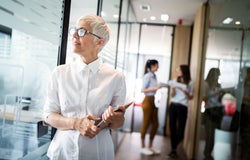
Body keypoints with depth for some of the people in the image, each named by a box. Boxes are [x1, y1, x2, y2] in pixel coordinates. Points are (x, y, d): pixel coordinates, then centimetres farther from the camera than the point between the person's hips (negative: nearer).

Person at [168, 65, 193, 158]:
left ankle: (173, 149, 21)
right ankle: (173, 149, 18)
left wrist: (184, 91, -14)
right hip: (173, 106, 2)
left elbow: (191, 97, 1)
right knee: (172, 128, 2)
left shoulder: (190, 83, 0)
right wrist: (173, 89, -15)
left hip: (182, 108, -2)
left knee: (180, 131, -3)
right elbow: (171, 95, 4)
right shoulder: (175, 80, 7)